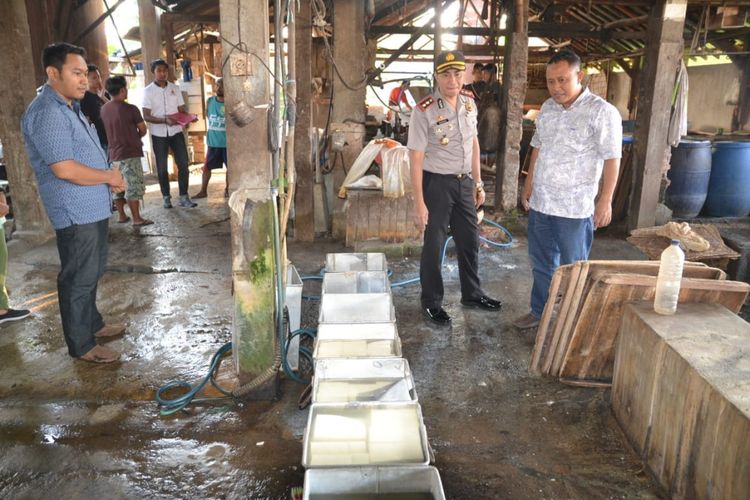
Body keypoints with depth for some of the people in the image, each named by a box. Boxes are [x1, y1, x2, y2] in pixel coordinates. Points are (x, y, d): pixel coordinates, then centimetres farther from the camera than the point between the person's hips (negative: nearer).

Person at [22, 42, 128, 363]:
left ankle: (92, 324, 37)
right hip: (75, 213, -10)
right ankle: (81, 345, 13)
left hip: (92, 208, 10)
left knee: (91, 273, 21)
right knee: (79, 279, 0)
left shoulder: (68, 107, 15)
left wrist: (109, 176, 7)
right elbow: (65, 168, -26)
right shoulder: (47, 113, -19)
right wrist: (108, 176, -13)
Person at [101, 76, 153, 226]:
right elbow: (143, 130, -5)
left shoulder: (104, 109, 5)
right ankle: (137, 219, -1)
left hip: (114, 153, 7)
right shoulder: (130, 109, -13)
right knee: (134, 186, -3)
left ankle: (121, 216, 20)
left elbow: (106, 129, 14)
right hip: (131, 153, -6)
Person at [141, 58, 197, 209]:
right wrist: (165, 120, -25)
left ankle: (184, 197, 3)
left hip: (176, 132, 2)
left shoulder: (174, 88, 5)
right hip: (159, 134, -2)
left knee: (183, 164, -4)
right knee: (162, 167, 7)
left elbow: (182, 110, 8)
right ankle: (166, 197, 19)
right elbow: (146, 116, -10)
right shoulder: (148, 91, -5)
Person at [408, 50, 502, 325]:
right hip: (437, 183, -6)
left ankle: (471, 294, 36)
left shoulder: (469, 102, 2)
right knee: (434, 244, 6)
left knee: (470, 240, 16)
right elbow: (416, 158, -17)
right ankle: (431, 302, 23)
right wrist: (419, 202, -18)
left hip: (464, 181, 6)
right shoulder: (425, 111, -18)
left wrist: (478, 182, 13)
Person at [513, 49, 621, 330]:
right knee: (541, 263, 17)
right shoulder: (547, 108, 9)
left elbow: (612, 159, -13)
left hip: (575, 208, -6)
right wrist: (529, 186, 18)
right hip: (540, 203, 7)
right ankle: (540, 312, 33)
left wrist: (605, 201, -16)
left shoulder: (601, 112, -12)